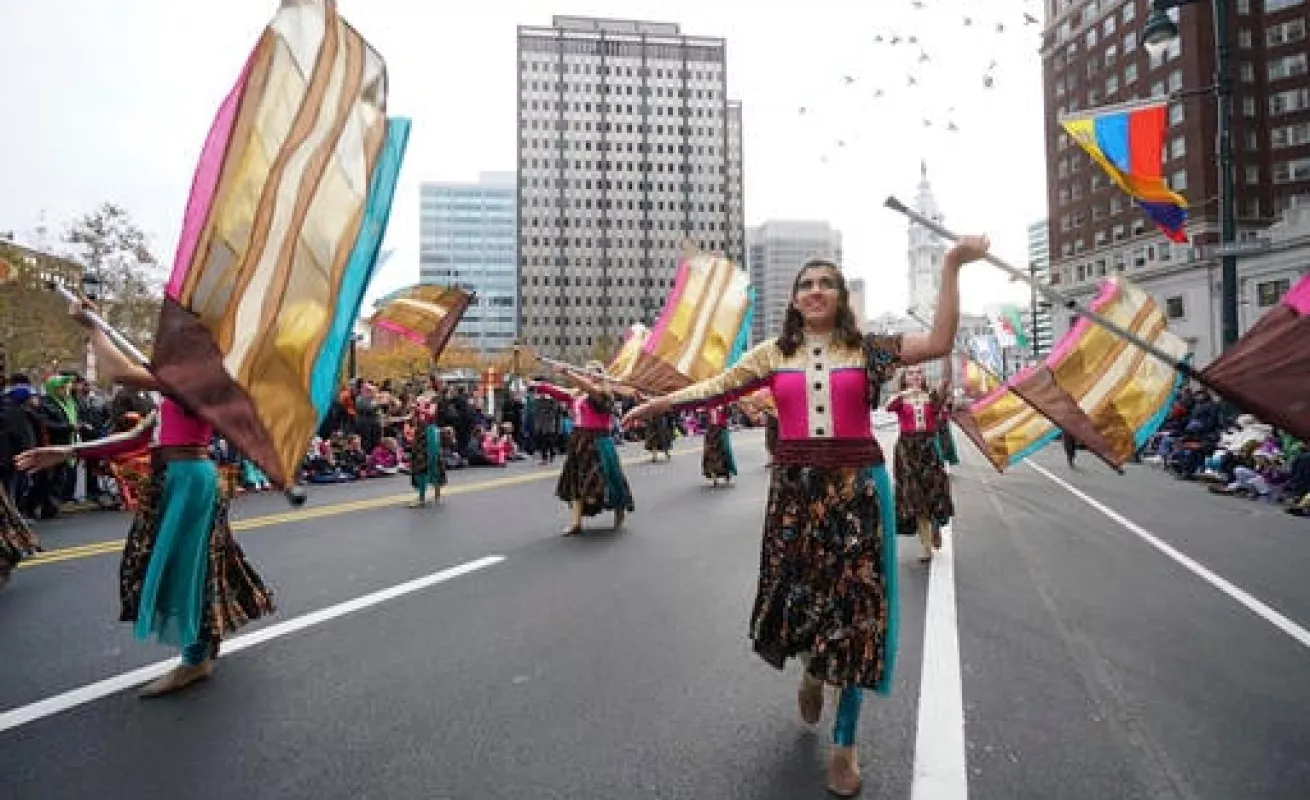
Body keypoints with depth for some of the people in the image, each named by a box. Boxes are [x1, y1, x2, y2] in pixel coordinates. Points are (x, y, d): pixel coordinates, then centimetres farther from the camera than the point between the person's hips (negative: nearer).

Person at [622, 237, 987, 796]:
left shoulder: (866, 348, 3)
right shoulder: (774, 353, 6)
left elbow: (939, 342, -6)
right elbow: (719, 388, 2)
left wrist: (951, 268, -10)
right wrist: (659, 404, -6)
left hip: (858, 486, -1)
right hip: (795, 488, 1)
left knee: (854, 602, 5)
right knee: (796, 594, 7)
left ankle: (845, 745, 24)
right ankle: (813, 670, 47)